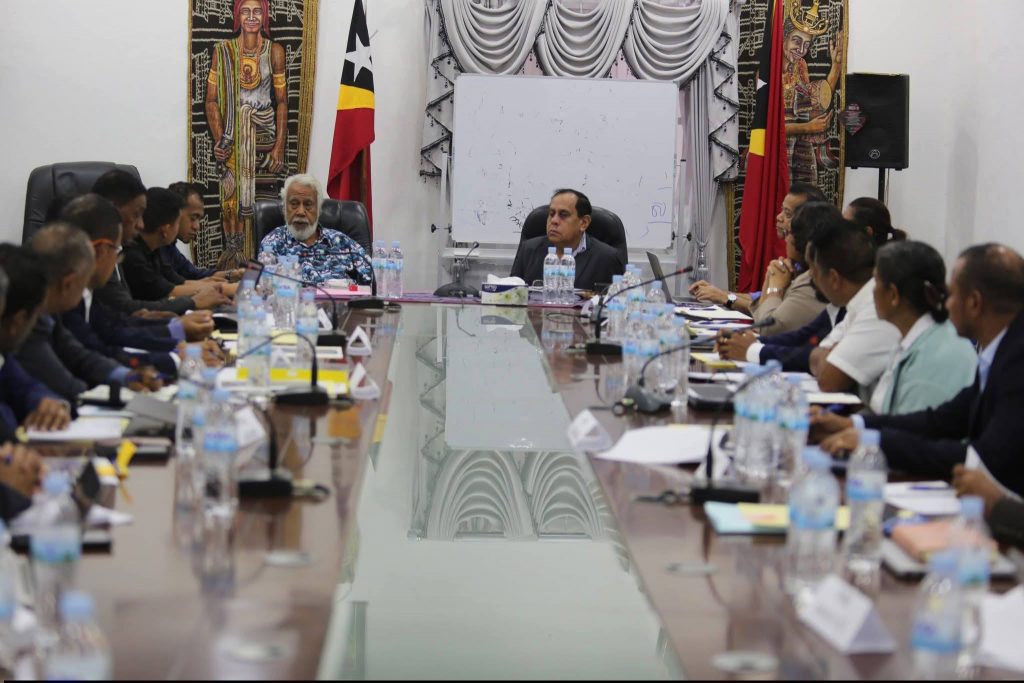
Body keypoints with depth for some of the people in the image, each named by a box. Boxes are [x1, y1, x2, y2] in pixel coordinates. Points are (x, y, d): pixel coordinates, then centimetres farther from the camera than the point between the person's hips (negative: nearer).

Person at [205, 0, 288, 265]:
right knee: (232, 197, -1)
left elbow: (282, 101, 2)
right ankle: (233, 252, 8)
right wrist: (219, 140, -12)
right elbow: (212, 100, 0)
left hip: (264, 134, 0)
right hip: (233, 136, 0)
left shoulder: (275, 51, 1)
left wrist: (279, 146, -4)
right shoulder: (222, 51, 0)